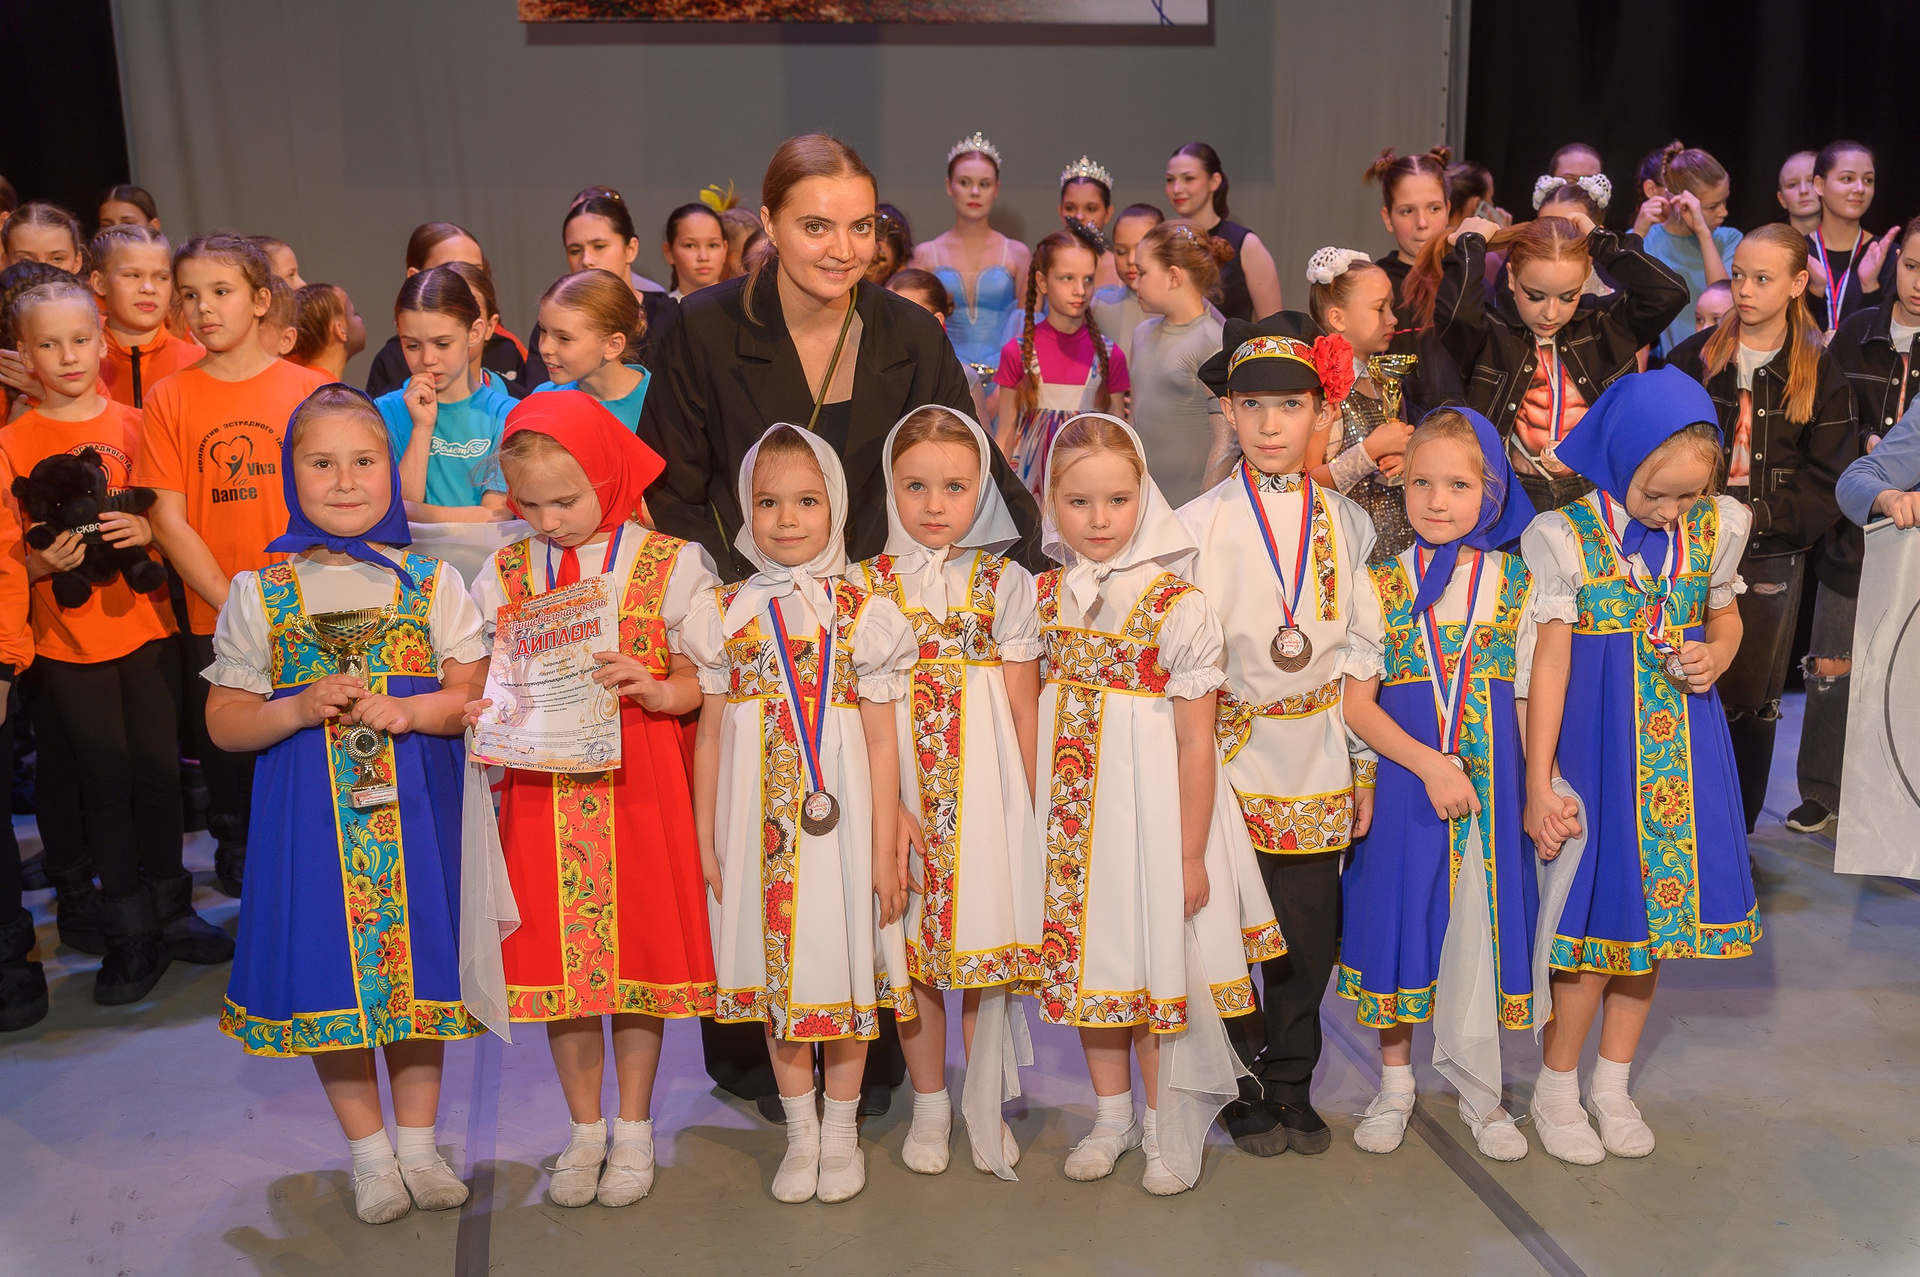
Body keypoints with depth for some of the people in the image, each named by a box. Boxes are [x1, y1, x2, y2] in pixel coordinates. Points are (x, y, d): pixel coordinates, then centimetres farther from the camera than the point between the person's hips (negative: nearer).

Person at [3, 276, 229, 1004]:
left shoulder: (135, 424, 3)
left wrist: (147, 529, -14)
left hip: (147, 623, 1)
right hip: (69, 639, -1)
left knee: (158, 770, 7)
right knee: (105, 781, 4)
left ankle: (169, 910, 21)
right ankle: (131, 935, 13)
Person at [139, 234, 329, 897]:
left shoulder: (307, 388, -1)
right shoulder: (168, 399, 1)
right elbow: (168, 519, -3)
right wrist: (233, 601, -10)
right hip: (213, 617, 1)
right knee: (226, 746, 13)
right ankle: (236, 851, 35)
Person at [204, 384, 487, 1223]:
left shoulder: (431, 581, 2)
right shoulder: (259, 593, 2)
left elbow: (476, 695, -1)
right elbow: (224, 722, 3)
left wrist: (403, 711, -18)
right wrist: (301, 710, -15)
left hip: (414, 806, 0)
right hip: (310, 809, 0)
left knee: (417, 954, 7)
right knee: (328, 965, 5)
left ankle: (418, 1141, 25)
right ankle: (368, 1152, 23)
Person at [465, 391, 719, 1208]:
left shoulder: (667, 565, -3)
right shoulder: (505, 573, 6)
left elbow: (695, 683, -2)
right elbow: (496, 677, 10)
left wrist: (655, 689, -21)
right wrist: (485, 713, -10)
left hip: (638, 786, -2)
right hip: (543, 790, 3)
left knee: (638, 947, 6)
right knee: (557, 952, 8)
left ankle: (634, 1129, 24)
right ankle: (586, 1130, 27)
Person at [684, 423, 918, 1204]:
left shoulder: (862, 614, -2)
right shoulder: (726, 614, 3)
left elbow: (881, 742, -2)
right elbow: (710, 734, 6)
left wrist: (886, 848, -4)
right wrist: (704, 841, 5)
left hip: (840, 819, -2)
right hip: (758, 826, 2)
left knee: (843, 963, 7)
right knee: (774, 969, 11)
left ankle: (842, 1130, 27)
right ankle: (800, 1131, 28)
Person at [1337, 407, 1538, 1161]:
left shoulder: (1516, 584, 2)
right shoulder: (1383, 584, -2)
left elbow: (1529, 696, 6)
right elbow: (1354, 702, -7)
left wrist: (1543, 790, 1)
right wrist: (1428, 763, -17)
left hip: (1489, 779, 1)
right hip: (1403, 773, -1)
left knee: (1481, 917, 6)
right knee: (1400, 910, 8)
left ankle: (1477, 1088, 27)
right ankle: (1395, 1083, 27)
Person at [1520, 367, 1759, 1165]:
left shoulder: (1715, 529, 1)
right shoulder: (1567, 537, -11)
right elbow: (1550, 664, -9)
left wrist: (1714, 656, -8)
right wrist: (1538, 784, -10)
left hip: (1680, 747, 4)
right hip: (1596, 741, -4)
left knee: (1654, 910, 11)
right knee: (1595, 914, 1)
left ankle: (1612, 1086, 29)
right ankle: (1557, 1088, 21)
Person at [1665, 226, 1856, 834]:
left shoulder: (1820, 373, 1)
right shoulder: (1695, 357, 3)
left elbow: (1827, 481, -2)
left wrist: (1758, 515, -14)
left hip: (1772, 559, 0)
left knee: (1752, 696, 6)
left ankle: (1736, 830, 21)